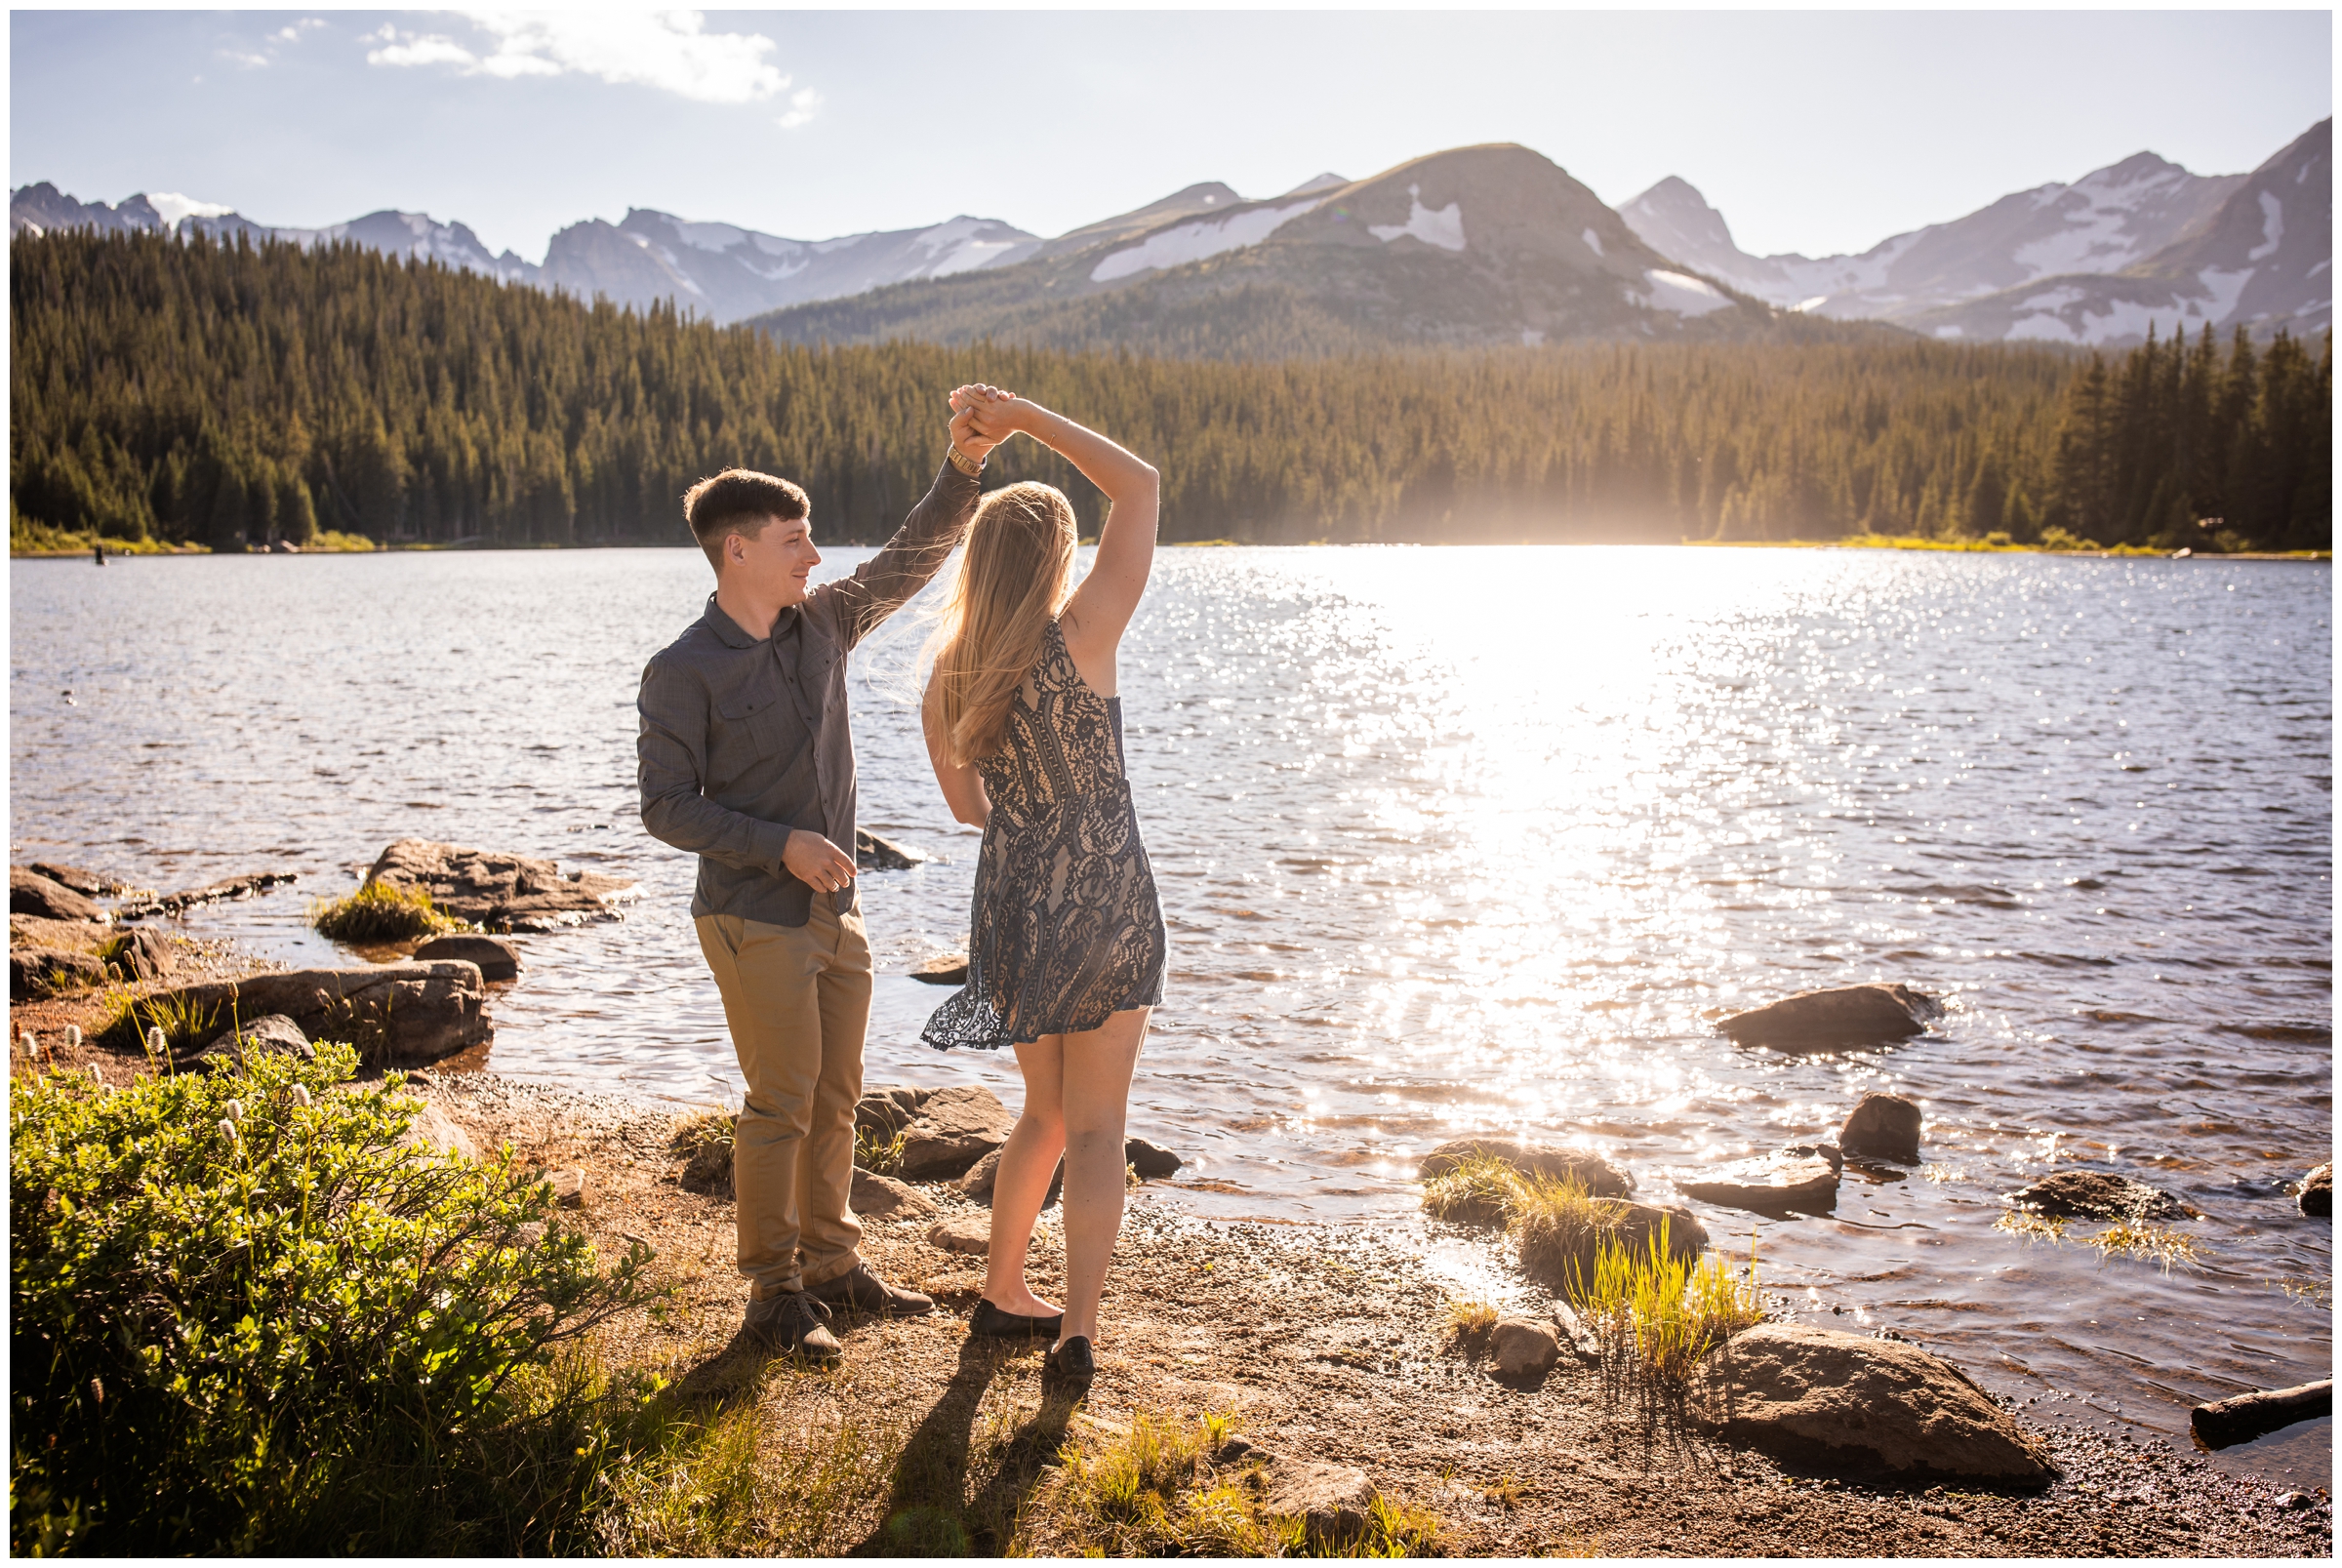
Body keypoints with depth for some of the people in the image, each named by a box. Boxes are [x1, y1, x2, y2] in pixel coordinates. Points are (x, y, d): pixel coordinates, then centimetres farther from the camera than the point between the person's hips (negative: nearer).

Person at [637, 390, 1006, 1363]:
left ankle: (832, 1264, 28)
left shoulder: (823, 625, 5)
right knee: (781, 1105, -3)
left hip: (834, 914, 7)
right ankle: (773, 1295, 11)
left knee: (835, 1098, 14)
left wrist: (963, 469, -6)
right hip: (755, 924, -6)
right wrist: (781, 845, -20)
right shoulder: (683, 672, -12)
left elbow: (910, 559, 8)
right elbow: (666, 807, -12)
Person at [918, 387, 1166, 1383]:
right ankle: (1078, 1330, 5)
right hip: (1105, 902, -5)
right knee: (1096, 1125, 6)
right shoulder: (1080, 639, -15)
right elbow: (1138, 487, -10)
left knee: (1046, 1111, 23)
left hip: (1011, 901, 5)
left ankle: (1002, 1293, 30)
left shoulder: (947, 679, 0)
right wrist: (1025, 418, -8)